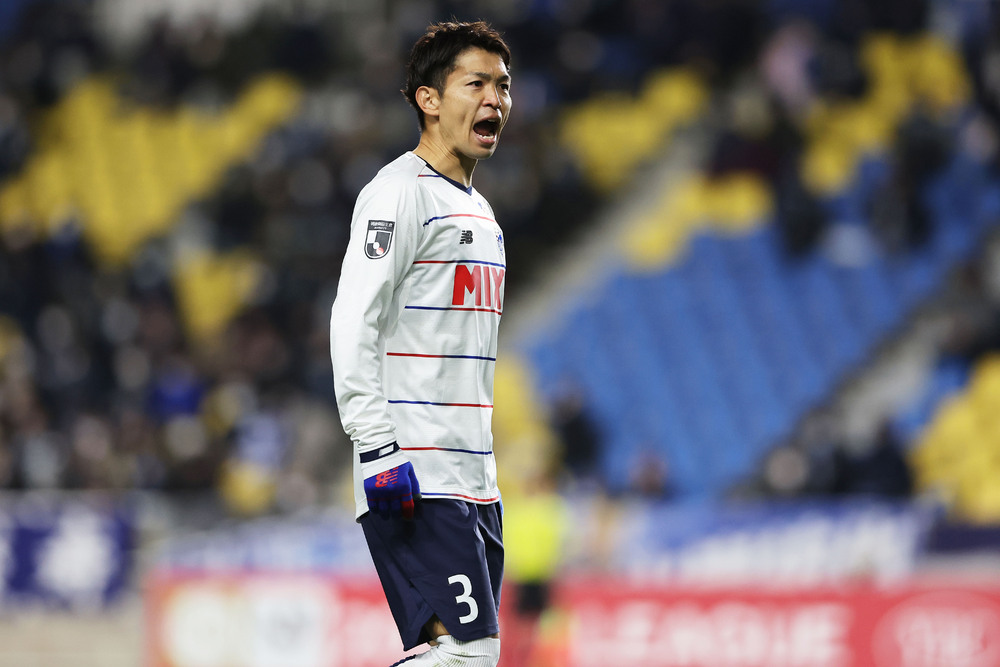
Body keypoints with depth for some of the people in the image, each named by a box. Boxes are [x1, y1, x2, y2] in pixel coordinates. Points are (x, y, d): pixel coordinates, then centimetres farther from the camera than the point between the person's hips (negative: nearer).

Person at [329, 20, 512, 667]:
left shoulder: (480, 211, 21)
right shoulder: (400, 192, -7)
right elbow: (353, 323, -16)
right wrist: (379, 450, -23)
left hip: (474, 483, 9)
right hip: (418, 479, -9)